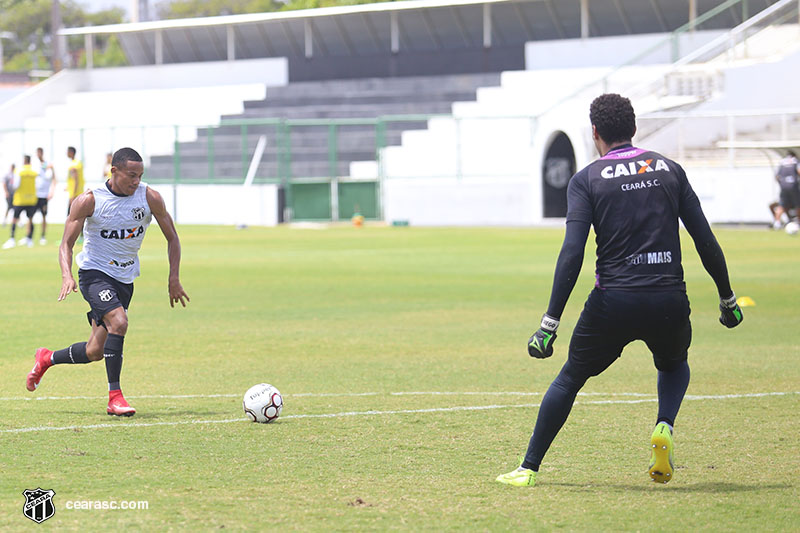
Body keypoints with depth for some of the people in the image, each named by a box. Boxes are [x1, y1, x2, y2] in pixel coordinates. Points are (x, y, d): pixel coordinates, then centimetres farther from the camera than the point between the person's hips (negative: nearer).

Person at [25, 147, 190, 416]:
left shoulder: (150, 198, -6)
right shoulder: (89, 201, -13)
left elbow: (172, 238, 5)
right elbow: (66, 244, -9)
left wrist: (174, 278, -4)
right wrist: (67, 276, -27)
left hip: (125, 279, 4)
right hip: (94, 273, -4)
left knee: (95, 352, 5)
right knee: (119, 321, -31)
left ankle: (46, 358, 34)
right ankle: (115, 397, -24)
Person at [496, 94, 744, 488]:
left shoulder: (587, 180, 1)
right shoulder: (670, 170, 9)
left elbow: (572, 254, -9)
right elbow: (706, 241, 7)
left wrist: (550, 323, -10)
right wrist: (727, 300, 17)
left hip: (613, 302, -2)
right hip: (670, 301, 2)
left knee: (570, 378, 18)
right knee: (674, 364, 31)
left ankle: (529, 468, 18)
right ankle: (664, 427, 2)